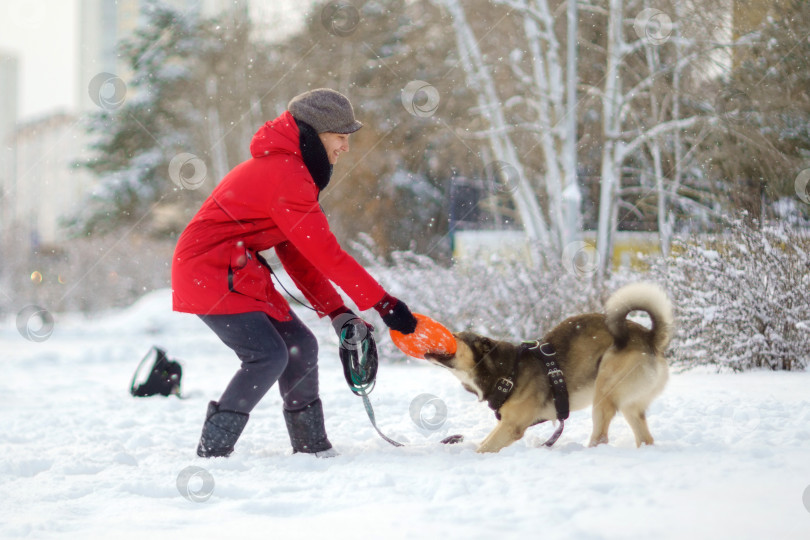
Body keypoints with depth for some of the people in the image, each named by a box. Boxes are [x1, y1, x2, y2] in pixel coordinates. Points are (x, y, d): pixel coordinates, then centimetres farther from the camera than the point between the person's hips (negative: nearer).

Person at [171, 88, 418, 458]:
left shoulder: (290, 168, 12)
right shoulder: (284, 175, -21)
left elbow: (297, 252, 11)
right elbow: (326, 253, -23)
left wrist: (336, 311, 4)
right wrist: (384, 304, -20)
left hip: (240, 271, 10)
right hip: (207, 270, -10)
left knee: (300, 346, 8)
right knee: (268, 355, -19)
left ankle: (313, 448, 17)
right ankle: (211, 453, -12)